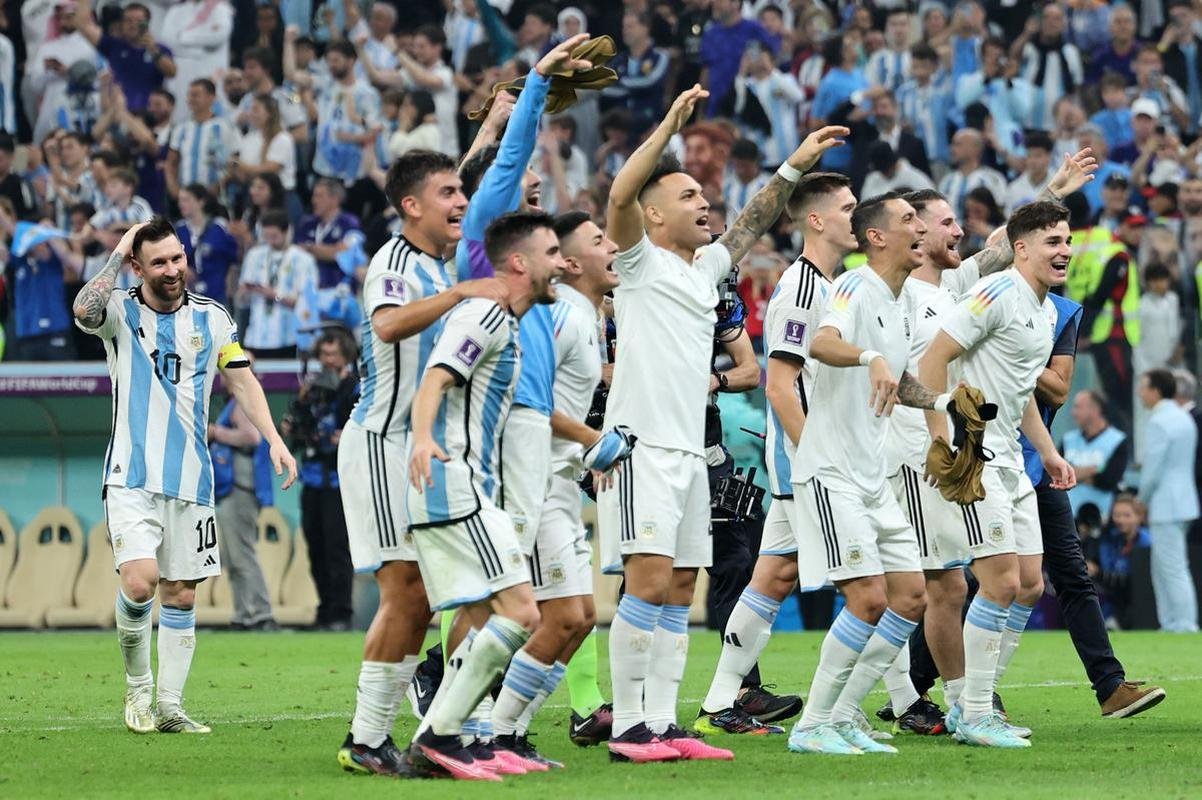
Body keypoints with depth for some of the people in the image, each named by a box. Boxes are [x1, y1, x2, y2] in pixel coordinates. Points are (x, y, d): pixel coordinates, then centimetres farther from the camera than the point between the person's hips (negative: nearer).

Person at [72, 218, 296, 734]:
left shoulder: (212, 318, 7)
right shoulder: (121, 313, -2)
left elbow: (242, 382, 13)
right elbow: (84, 310, -25)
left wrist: (273, 438, 2)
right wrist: (116, 256, -16)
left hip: (191, 480, 4)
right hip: (132, 477, -4)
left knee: (181, 594, 4)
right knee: (140, 581, -19)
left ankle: (169, 706, 10)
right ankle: (137, 686, 3)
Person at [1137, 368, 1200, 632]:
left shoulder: (1158, 423, -16)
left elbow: (1152, 470, -18)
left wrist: (1142, 500, -3)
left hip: (1166, 506, -10)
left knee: (1173, 569, -8)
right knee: (1161, 568, 16)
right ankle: (1170, 624, 19)